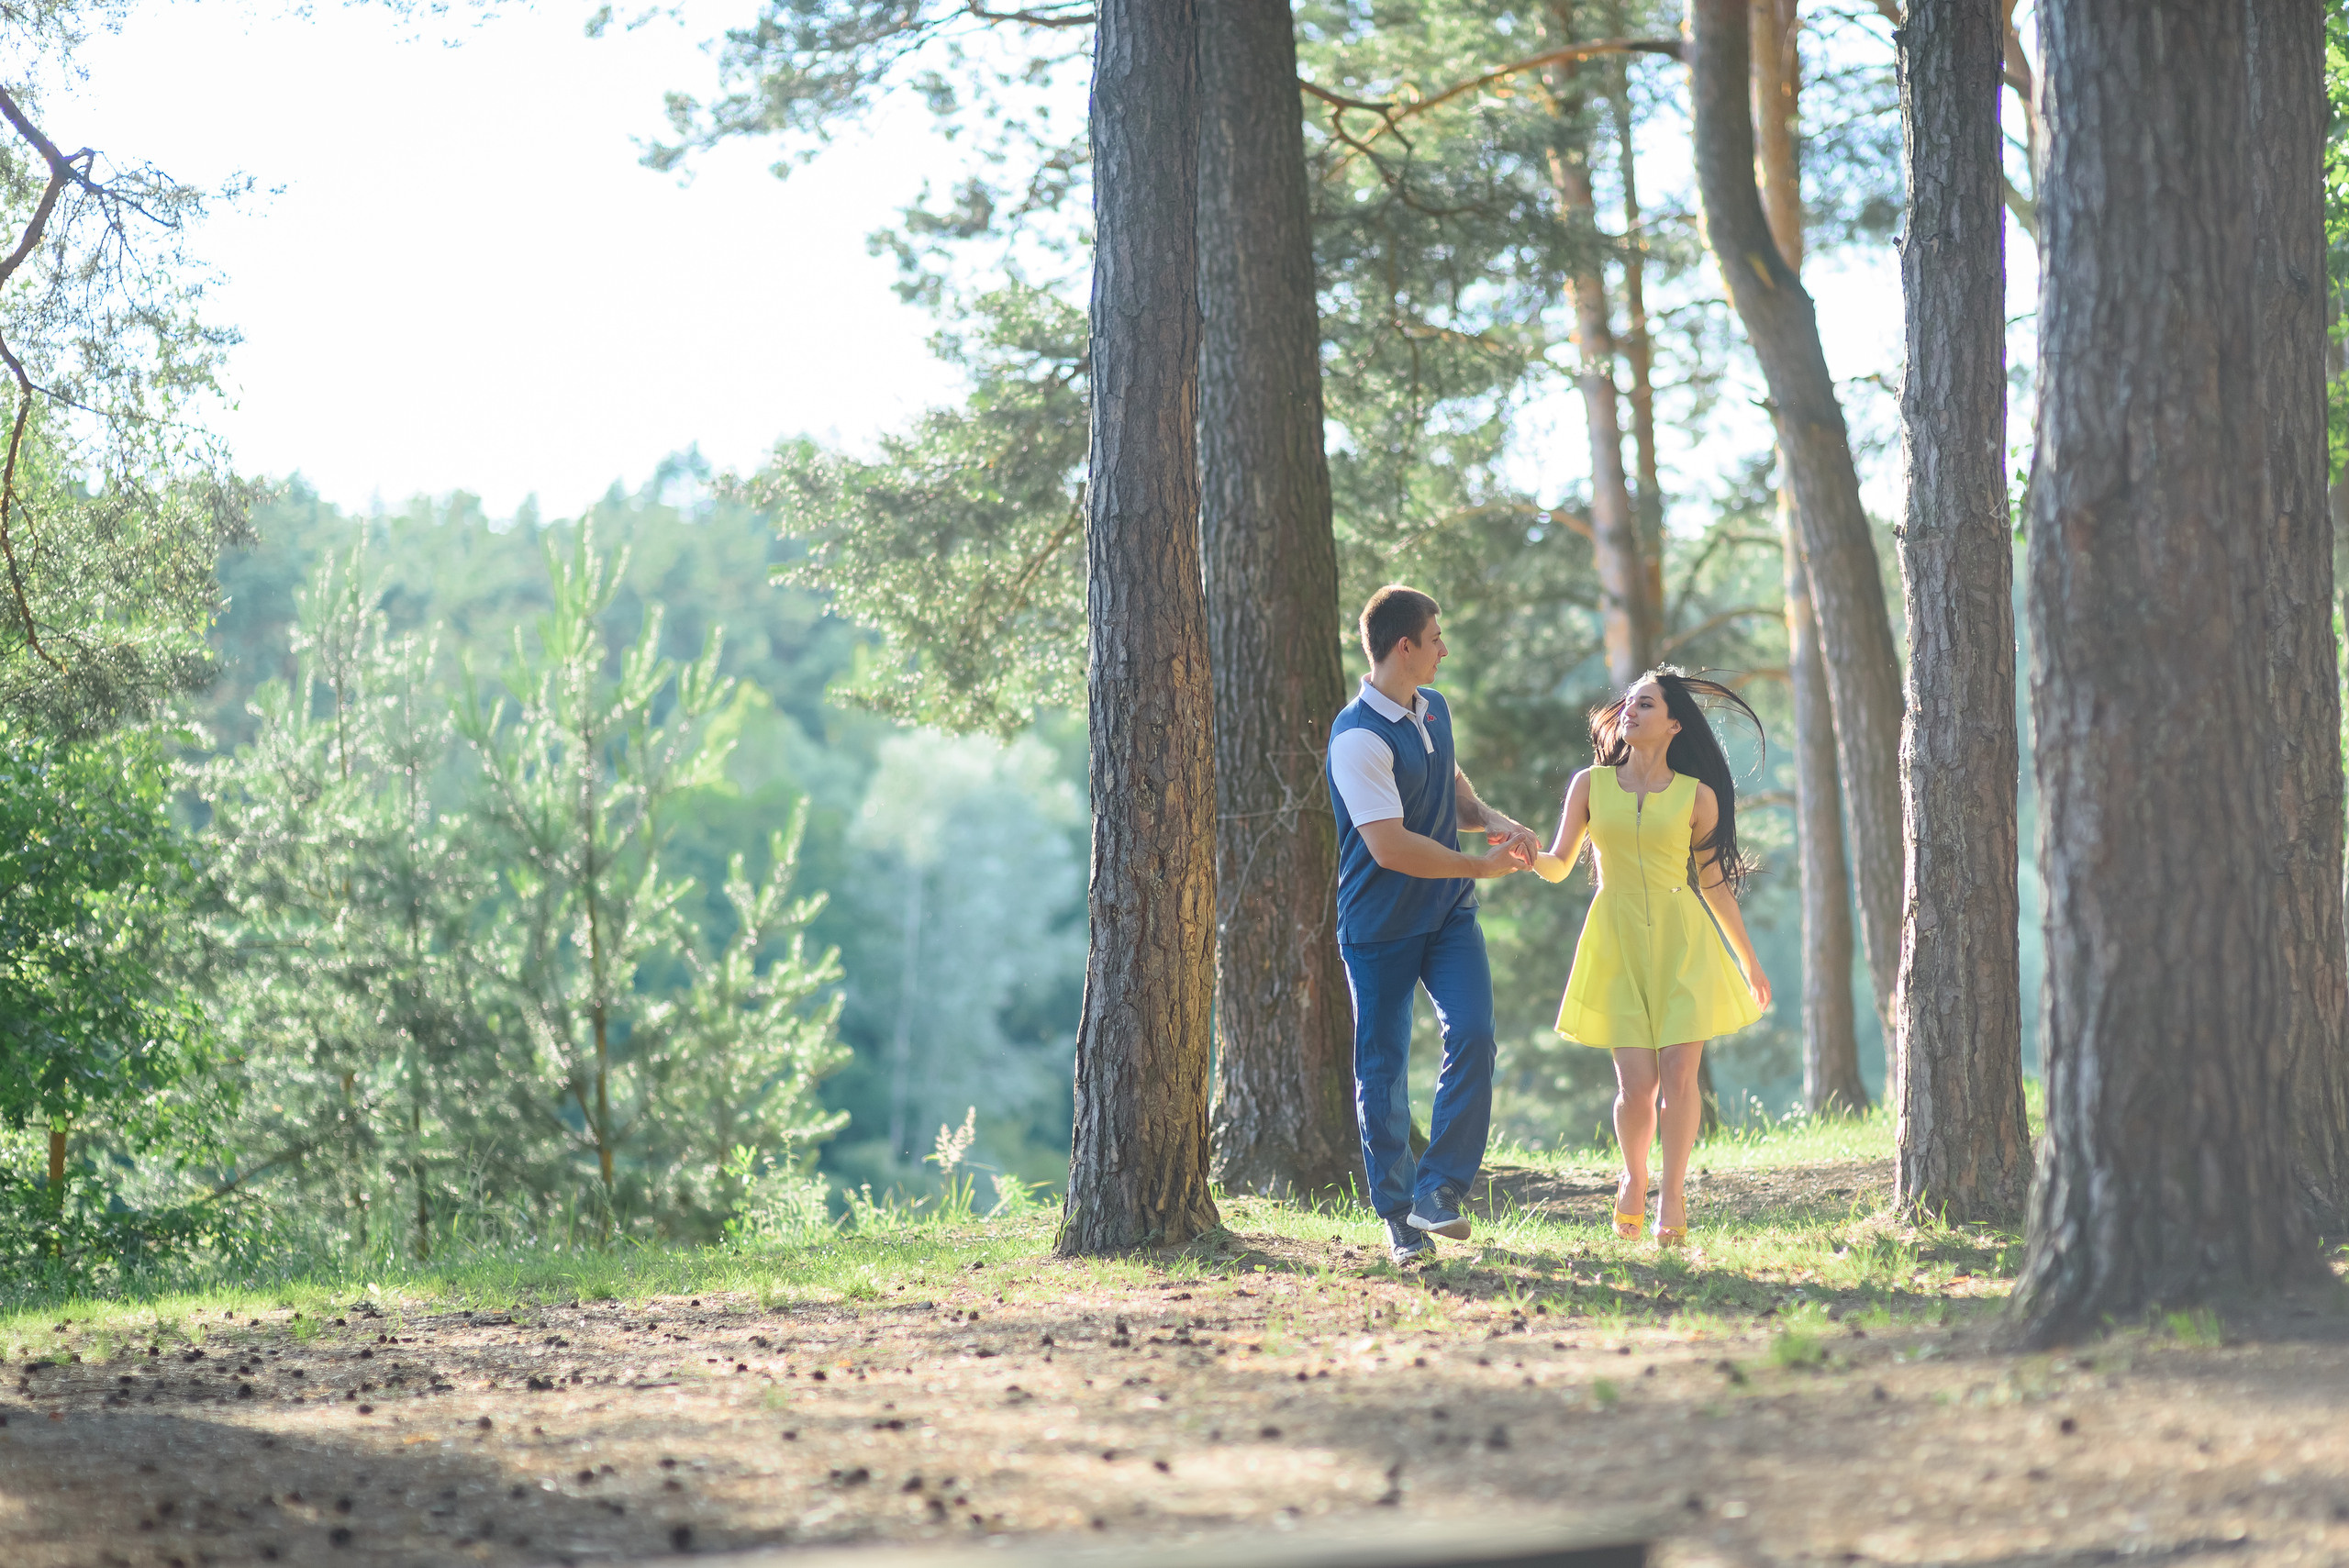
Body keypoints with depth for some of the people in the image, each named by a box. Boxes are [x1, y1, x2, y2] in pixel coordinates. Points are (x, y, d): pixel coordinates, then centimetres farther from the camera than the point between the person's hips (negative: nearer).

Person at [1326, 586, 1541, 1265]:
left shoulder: (1434, 710, 7)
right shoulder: (1359, 738, -21)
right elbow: (1390, 846, -26)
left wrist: (1498, 824, 0)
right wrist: (1483, 865, -15)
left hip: (1448, 912, 6)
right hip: (1379, 924, -6)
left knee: (1473, 1035, -13)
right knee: (1382, 1067, 3)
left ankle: (1437, 1192, -8)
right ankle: (1398, 1218, 14)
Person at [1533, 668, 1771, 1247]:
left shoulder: (1696, 796, 3)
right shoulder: (1590, 784, 6)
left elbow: (1714, 883, 11)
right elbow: (1559, 867, 5)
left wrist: (1750, 960, 14)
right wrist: (1531, 855, -19)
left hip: (1682, 941, 0)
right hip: (1616, 940, 0)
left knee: (1679, 1074, -8)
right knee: (1636, 1084, -6)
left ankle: (1672, 1198, 7)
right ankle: (1633, 1178, 22)